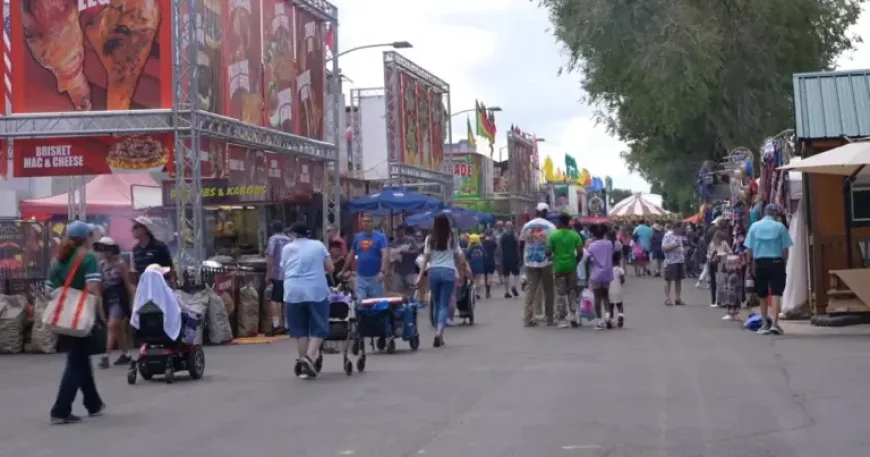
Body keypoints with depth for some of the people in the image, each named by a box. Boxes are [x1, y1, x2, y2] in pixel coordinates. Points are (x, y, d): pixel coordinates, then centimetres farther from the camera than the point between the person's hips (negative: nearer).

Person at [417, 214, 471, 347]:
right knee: (445, 304, -1)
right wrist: (467, 269, 25)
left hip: (433, 271, 1)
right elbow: (460, 257, 9)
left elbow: (426, 258, -2)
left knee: (436, 303, 14)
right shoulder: (452, 239, 4)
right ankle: (439, 331, -23)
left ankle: (438, 334, 17)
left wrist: (420, 275, -3)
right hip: (448, 272, -1)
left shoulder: (430, 239, 3)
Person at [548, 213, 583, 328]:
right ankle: (572, 315, 7)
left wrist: (552, 258, 12)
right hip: (571, 267, 1)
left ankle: (562, 320, 4)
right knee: (572, 291, 16)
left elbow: (549, 252, -9)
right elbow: (580, 253, -7)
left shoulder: (553, 236, -7)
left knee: (560, 294, 4)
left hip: (558, 267, -1)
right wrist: (575, 261, 10)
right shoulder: (575, 235, -2)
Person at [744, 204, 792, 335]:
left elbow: (749, 249, 3)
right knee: (776, 293, -2)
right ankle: (774, 322, -13)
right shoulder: (780, 227, -3)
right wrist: (784, 263, 8)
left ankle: (765, 324, 20)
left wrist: (751, 265, 12)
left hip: (760, 263, 2)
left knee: (762, 295, 12)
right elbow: (785, 249, -4)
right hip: (776, 262, -2)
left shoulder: (754, 226, 2)